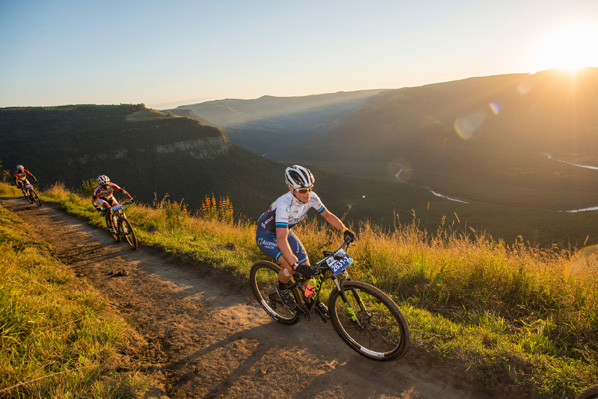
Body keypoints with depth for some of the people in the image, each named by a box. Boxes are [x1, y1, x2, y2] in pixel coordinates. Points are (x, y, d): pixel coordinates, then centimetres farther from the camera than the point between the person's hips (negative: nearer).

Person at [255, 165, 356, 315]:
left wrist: (345, 230, -19)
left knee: (306, 265, 2)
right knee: (291, 265, -26)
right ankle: (282, 289, 8)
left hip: (285, 230, 6)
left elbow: (327, 215, -5)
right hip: (266, 236, -6)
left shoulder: (311, 198, -21)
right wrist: (295, 265, -55)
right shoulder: (284, 205, -40)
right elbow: (281, 239, -47)